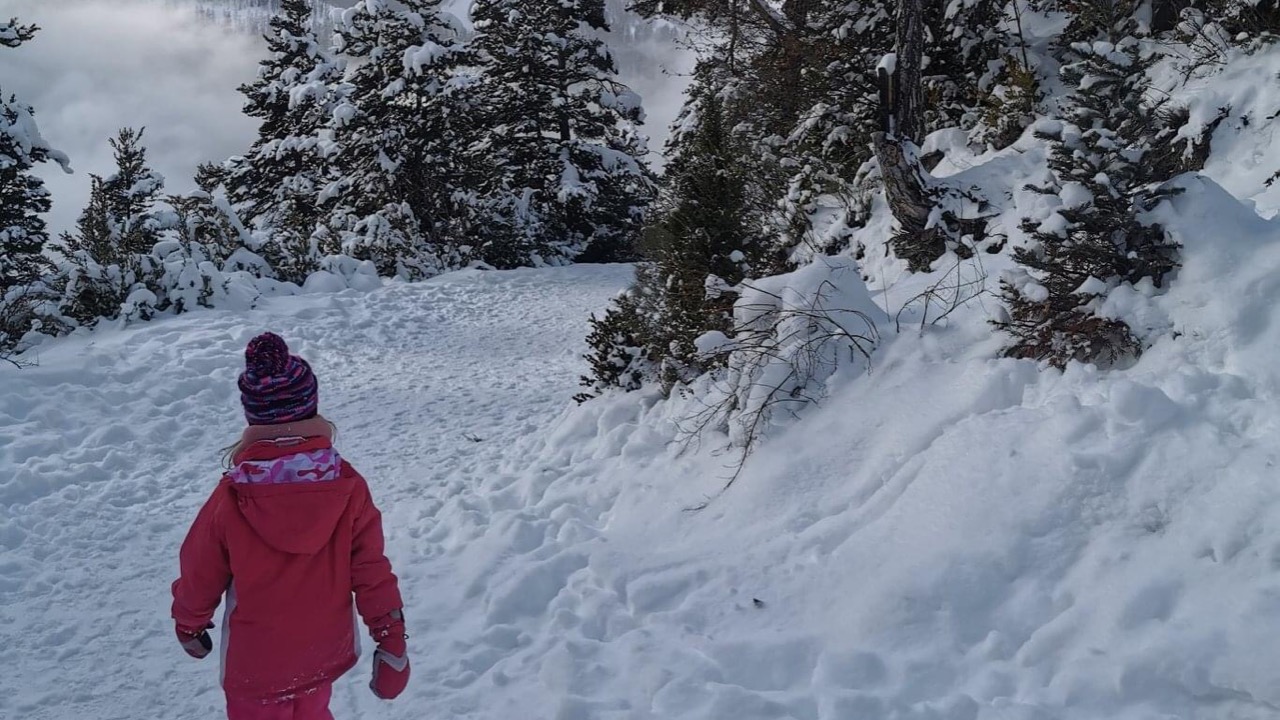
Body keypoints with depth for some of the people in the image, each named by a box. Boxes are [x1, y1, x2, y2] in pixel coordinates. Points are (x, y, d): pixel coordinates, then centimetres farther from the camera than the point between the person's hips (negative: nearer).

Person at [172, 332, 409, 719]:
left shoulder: (230, 500, -23)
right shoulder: (348, 488, -20)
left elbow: (201, 575, -7)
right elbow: (372, 573, -14)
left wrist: (188, 624, 14)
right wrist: (392, 643, -3)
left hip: (256, 664, -1)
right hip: (325, 654, 2)